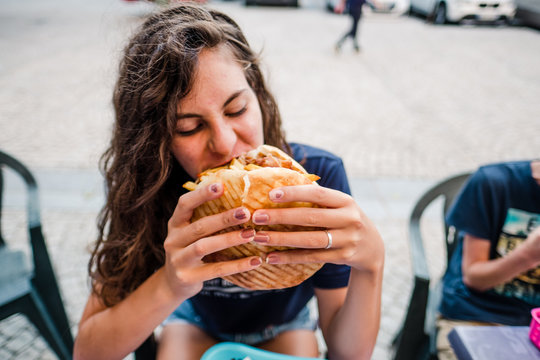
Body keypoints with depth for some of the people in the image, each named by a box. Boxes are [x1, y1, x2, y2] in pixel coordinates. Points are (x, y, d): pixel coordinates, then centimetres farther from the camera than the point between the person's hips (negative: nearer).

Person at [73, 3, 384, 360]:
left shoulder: (317, 174, -28)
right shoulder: (147, 190, -26)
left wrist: (370, 262, -45)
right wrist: (168, 286, -44)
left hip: (284, 324, 2)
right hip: (195, 320, -1)